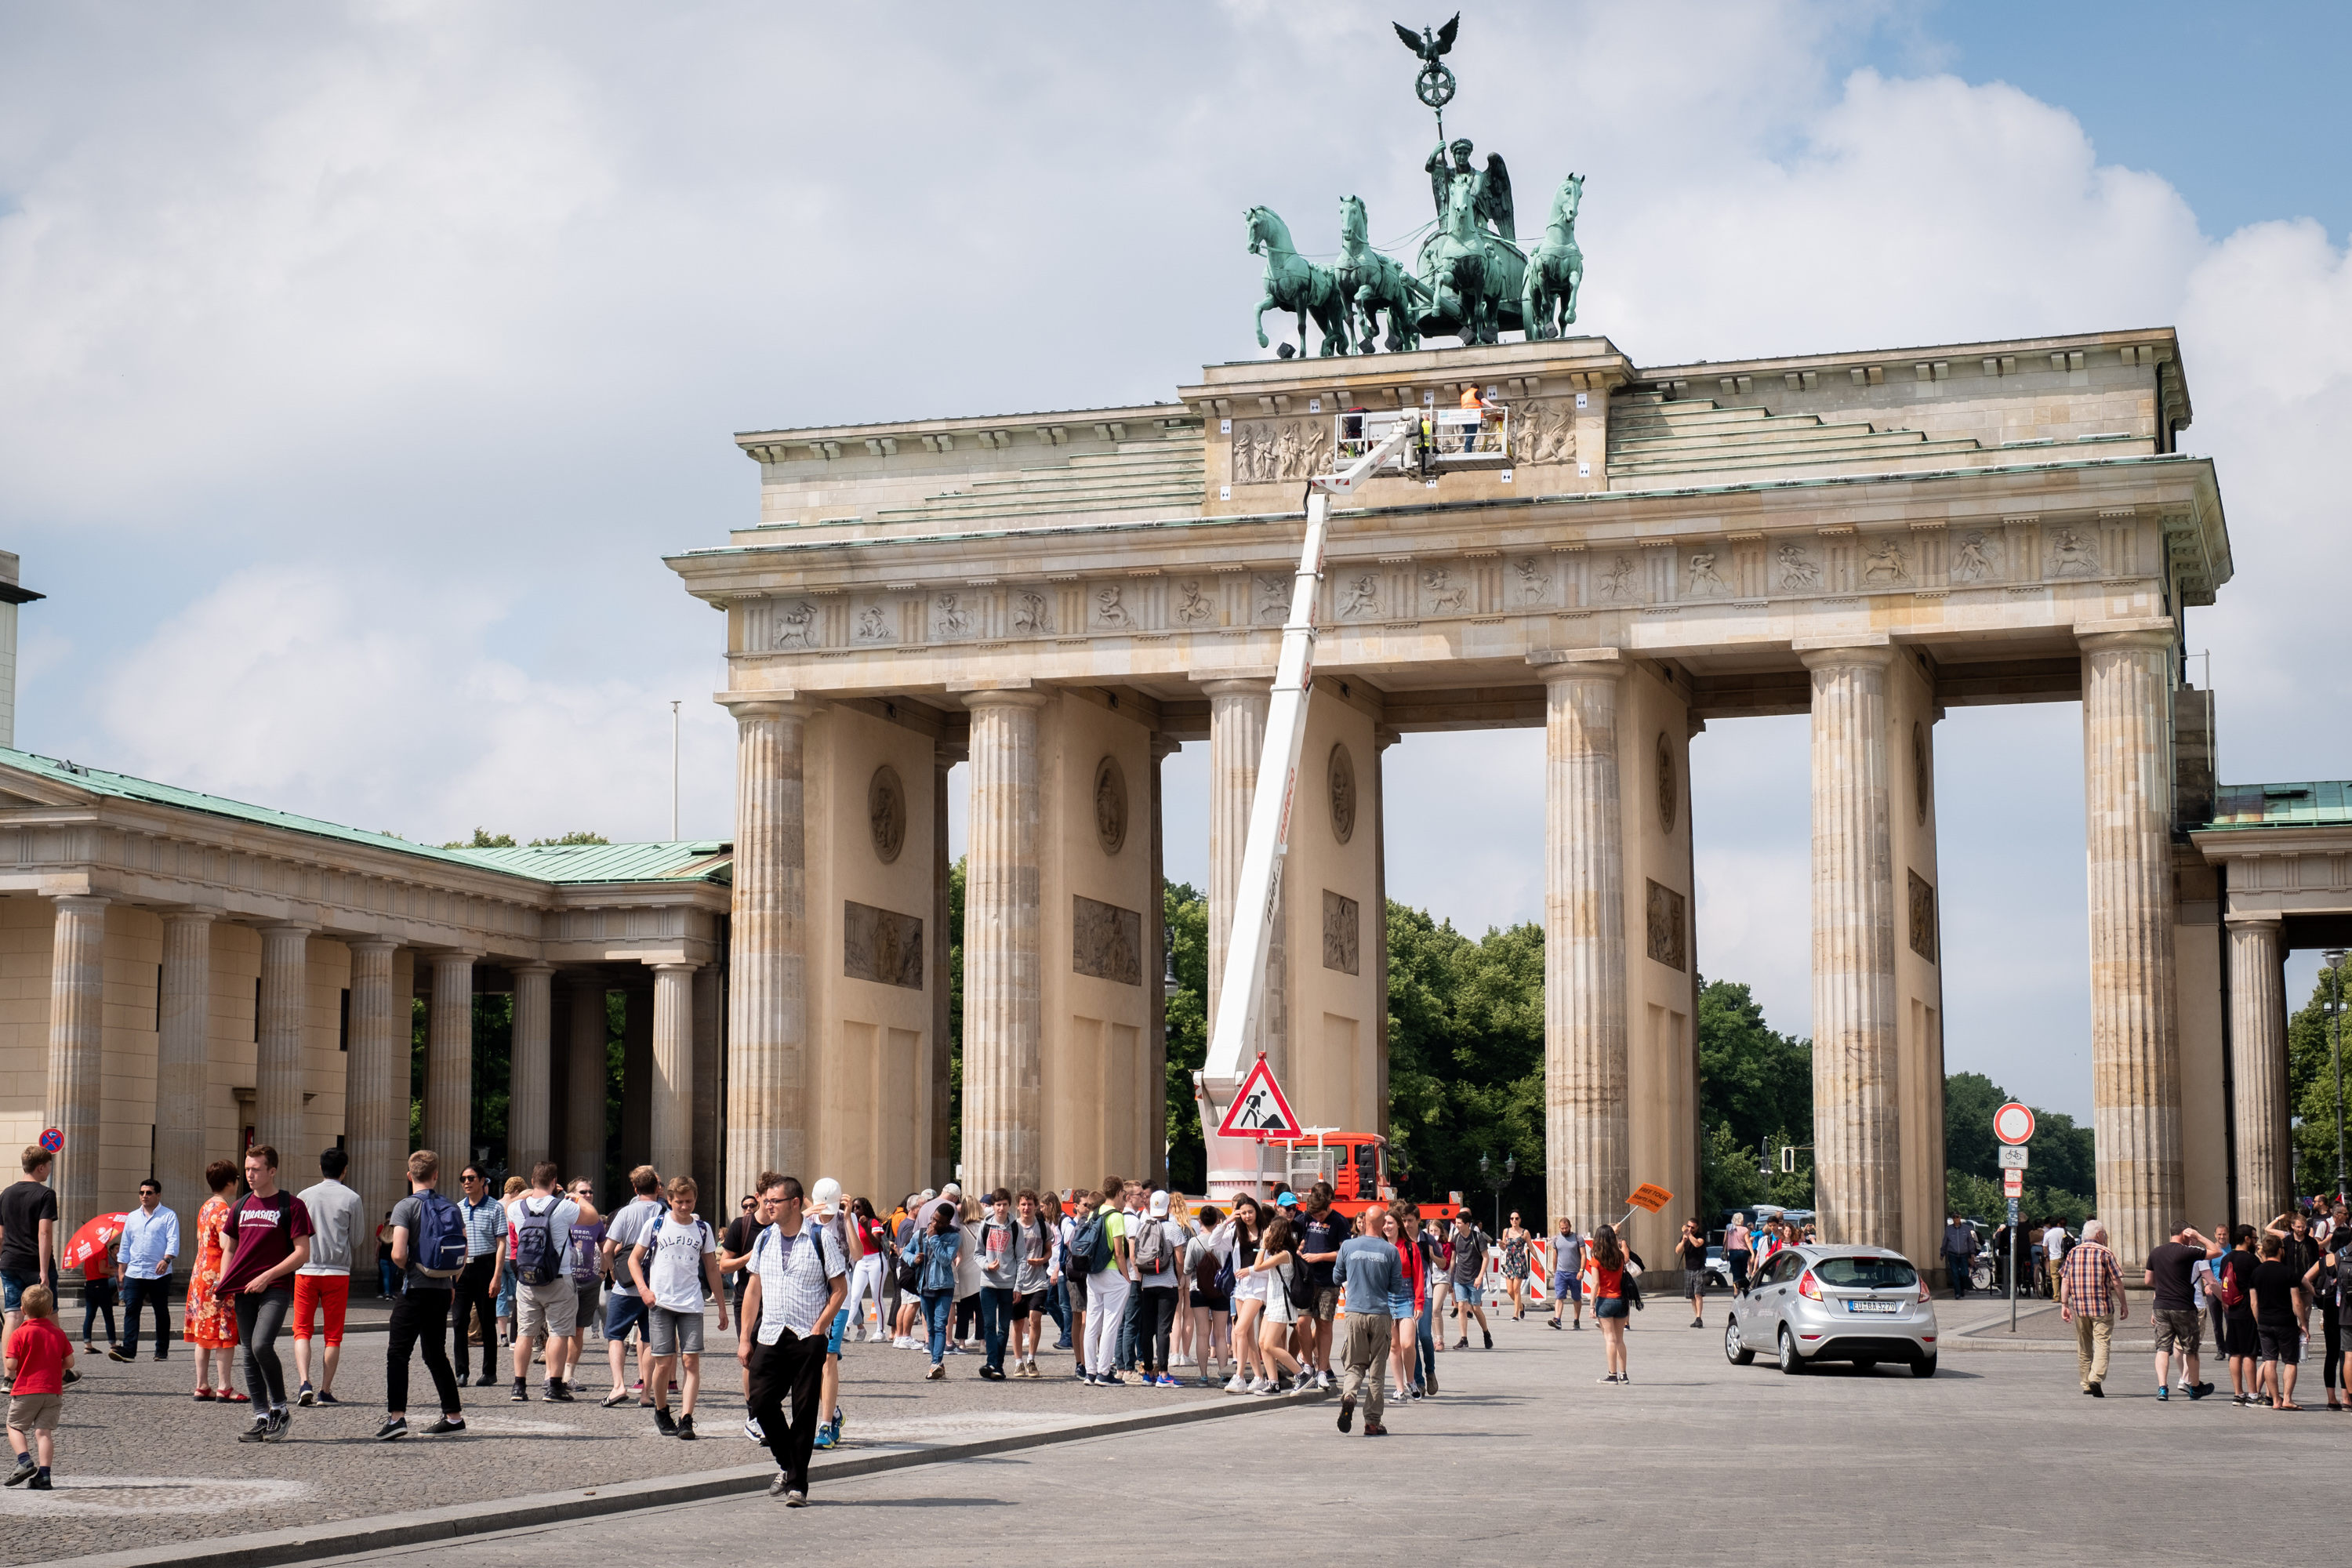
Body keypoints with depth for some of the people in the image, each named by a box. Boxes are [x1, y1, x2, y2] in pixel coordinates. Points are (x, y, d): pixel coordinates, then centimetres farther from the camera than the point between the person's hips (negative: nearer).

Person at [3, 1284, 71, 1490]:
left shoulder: (19, 1334, -8)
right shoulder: (59, 1333, 4)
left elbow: (11, 1364, -14)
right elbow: (69, 1362, 2)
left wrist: (12, 1375, 8)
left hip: (26, 1390, -3)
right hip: (53, 1391, 3)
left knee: (14, 1426, 12)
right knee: (44, 1430, 2)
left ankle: (25, 1461, -8)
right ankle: (44, 1474, -7)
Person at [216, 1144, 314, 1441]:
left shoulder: (291, 1206, -3)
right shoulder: (240, 1208, 14)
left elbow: (302, 1252, -6)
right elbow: (230, 1249, 21)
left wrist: (267, 1276, -13)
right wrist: (223, 1284, 6)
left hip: (276, 1288, -6)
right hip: (243, 1291, 6)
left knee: (262, 1345, -22)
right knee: (250, 1354, 4)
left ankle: (280, 1409, -6)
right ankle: (262, 1418, 11)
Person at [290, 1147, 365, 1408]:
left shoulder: (305, 1196, 2)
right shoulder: (351, 1199, -2)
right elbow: (355, 1239, 4)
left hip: (306, 1271, 1)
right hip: (338, 1272, -1)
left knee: (302, 1330, 6)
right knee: (333, 1335, 7)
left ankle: (304, 1383, -14)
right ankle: (325, 1391, 5)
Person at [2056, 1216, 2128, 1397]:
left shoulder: (2073, 1253, 7)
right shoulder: (2105, 1253, -5)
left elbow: (2065, 1280, 4)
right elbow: (2116, 1282, -5)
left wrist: (2064, 1304, 8)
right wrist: (2123, 1304, 5)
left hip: (2079, 1307, 4)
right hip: (2102, 1307, -4)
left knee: (2083, 1346, 15)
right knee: (2102, 1343, -7)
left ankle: (2085, 1383, 19)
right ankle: (2096, 1378, -25)